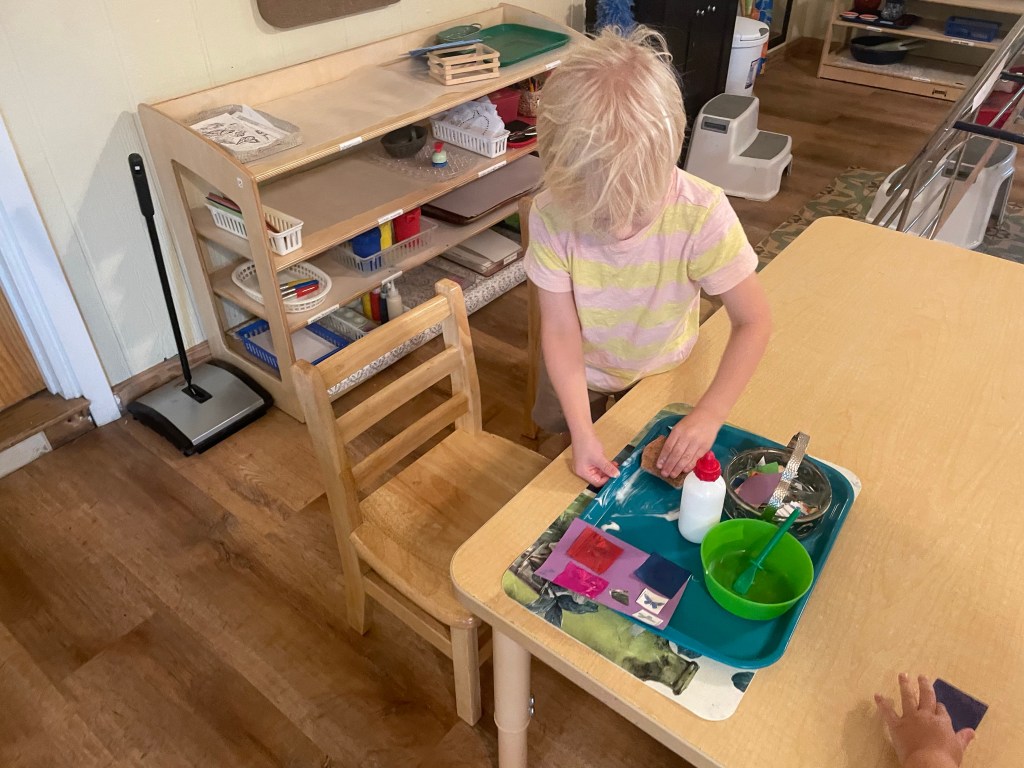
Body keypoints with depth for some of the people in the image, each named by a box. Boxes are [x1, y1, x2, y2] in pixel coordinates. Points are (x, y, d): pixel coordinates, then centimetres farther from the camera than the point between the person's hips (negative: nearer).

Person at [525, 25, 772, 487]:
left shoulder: (701, 214, -34)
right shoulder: (551, 216, -32)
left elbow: (754, 321, -27)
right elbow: (560, 331, -25)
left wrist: (709, 414, -36)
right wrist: (582, 431, -31)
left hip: (662, 373, 0)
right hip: (579, 374, 1)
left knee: (654, 471, 25)